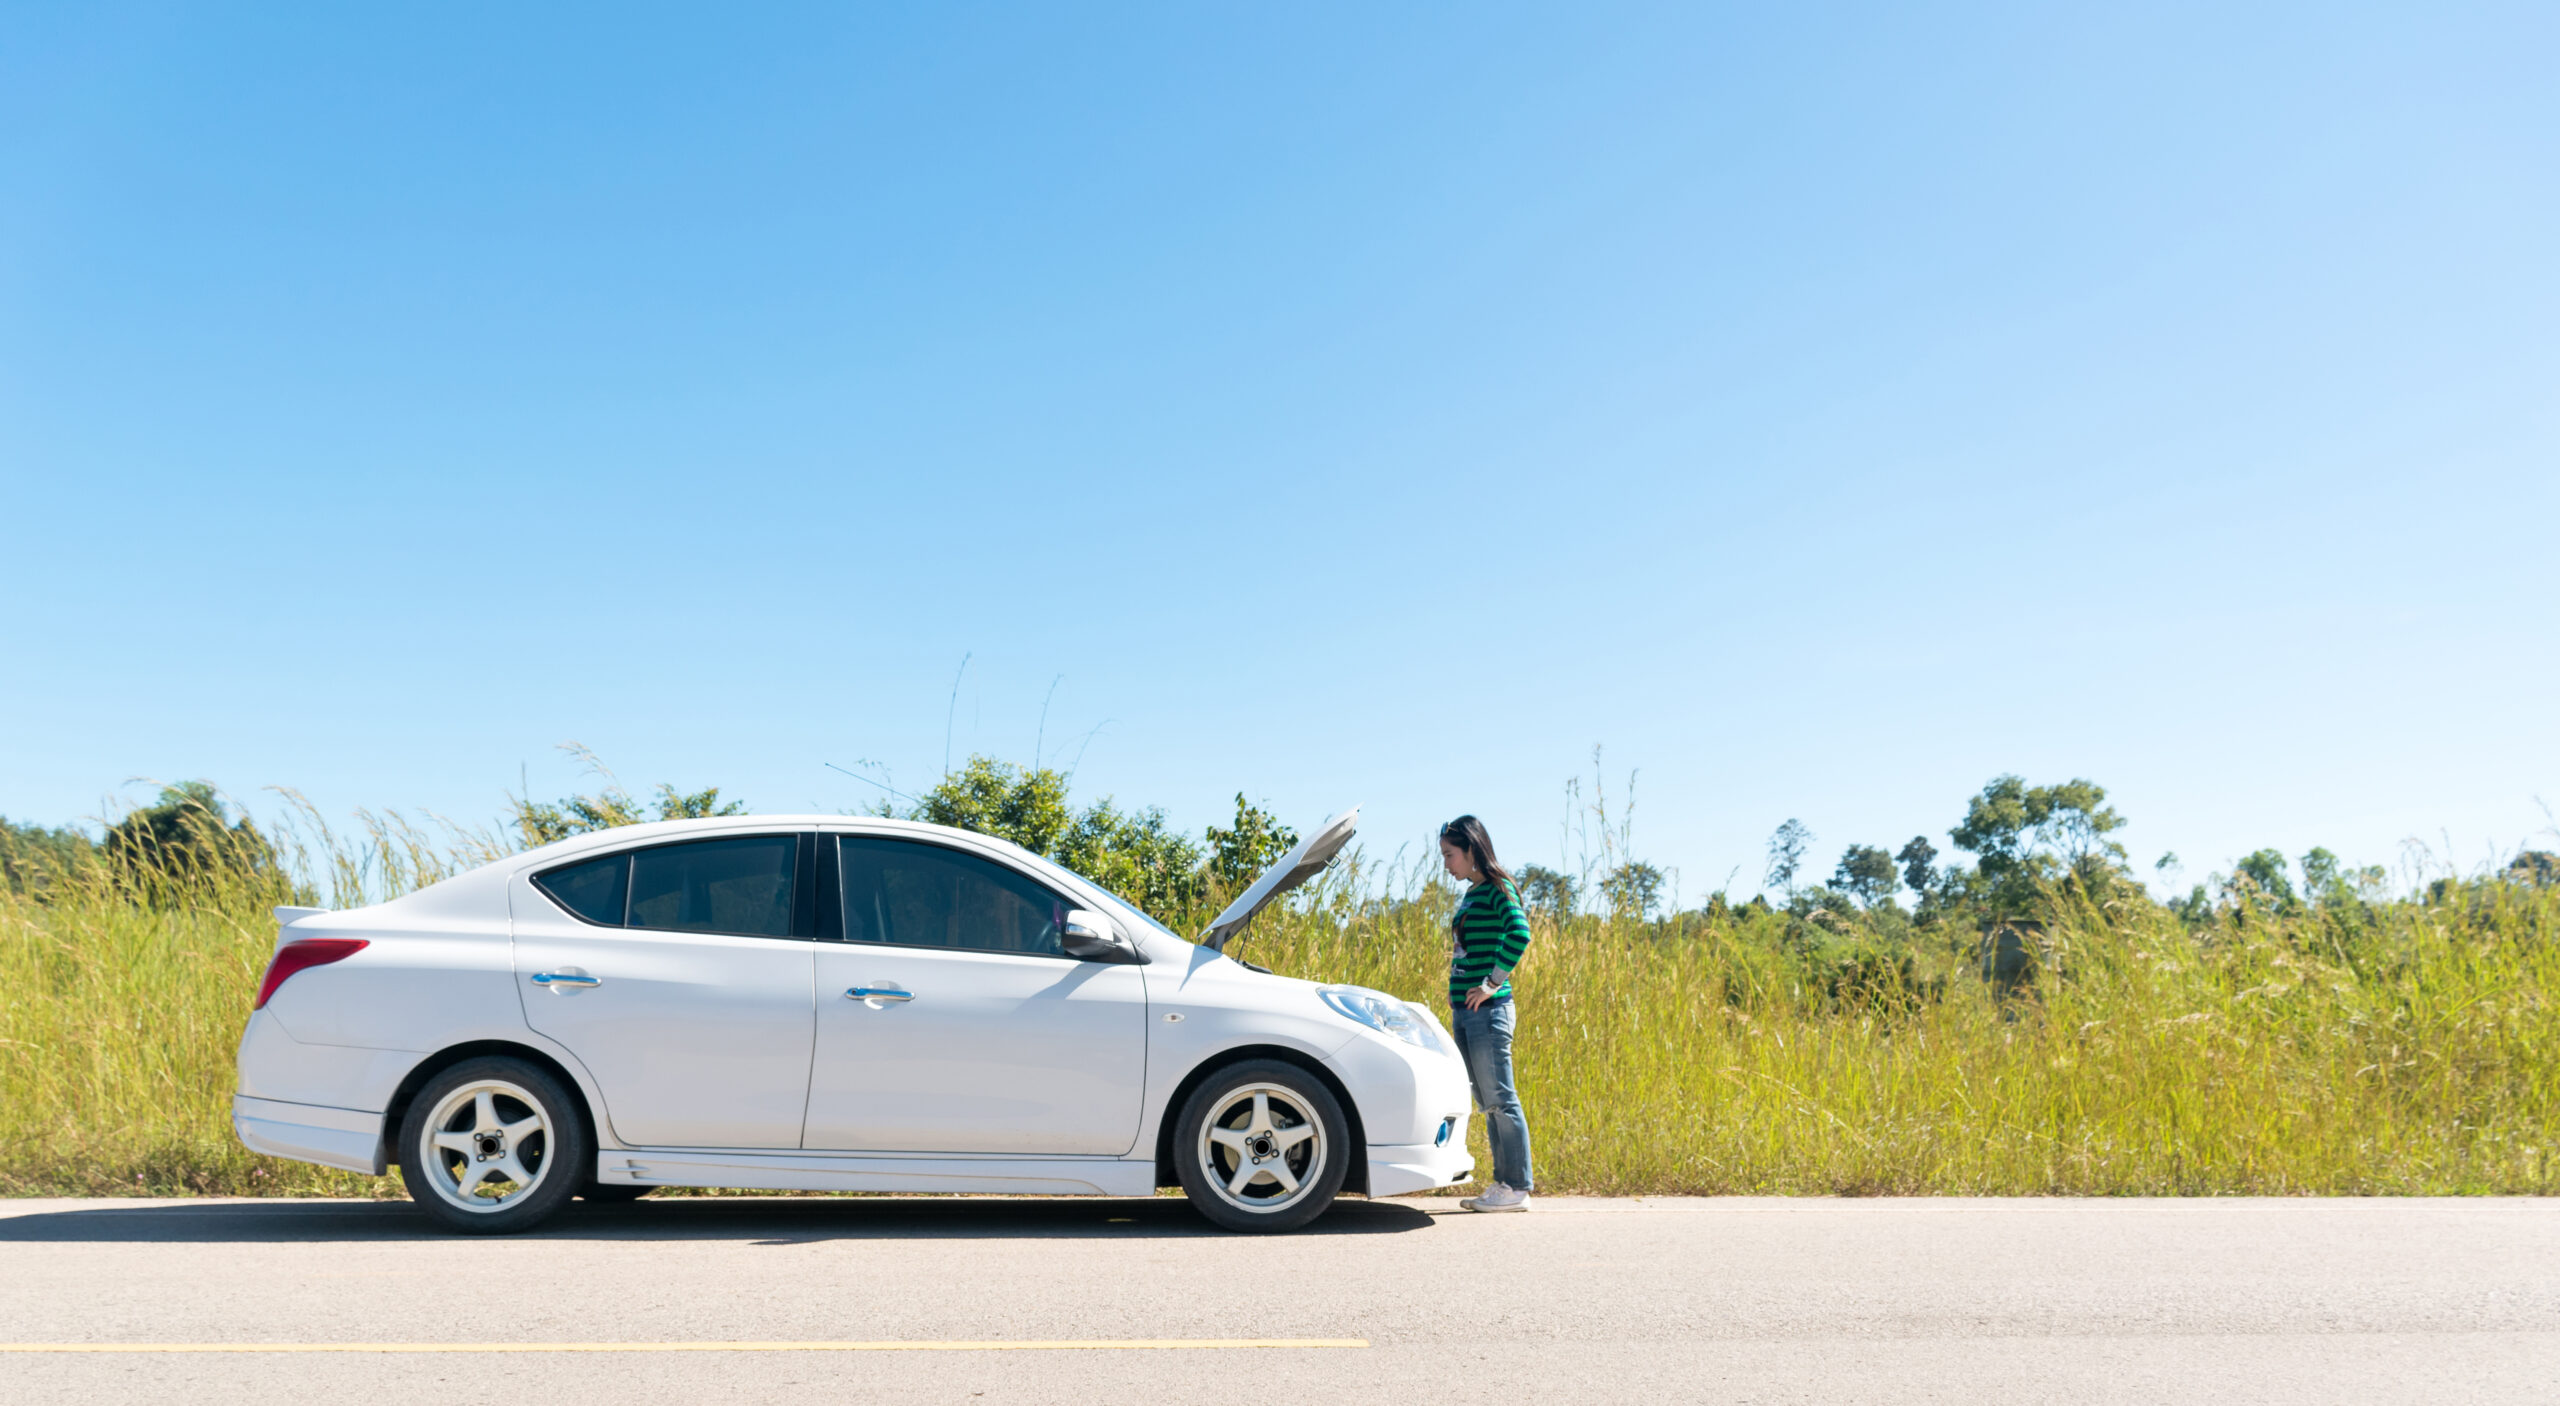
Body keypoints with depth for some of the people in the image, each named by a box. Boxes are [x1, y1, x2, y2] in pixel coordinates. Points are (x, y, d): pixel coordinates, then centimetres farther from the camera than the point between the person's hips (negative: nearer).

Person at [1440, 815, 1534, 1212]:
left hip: (1488, 1010, -9)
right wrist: (1458, 999, 14)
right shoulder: (1471, 895, 18)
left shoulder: (1498, 889, -8)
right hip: (1464, 1011, 9)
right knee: (1487, 1103, 11)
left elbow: (1519, 933, -24)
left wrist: (1494, 983, -21)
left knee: (1500, 1100, -5)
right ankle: (1503, 1184, 16)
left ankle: (1517, 1188, -1)